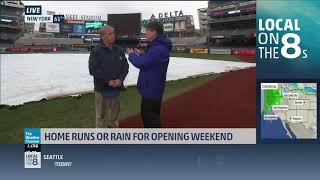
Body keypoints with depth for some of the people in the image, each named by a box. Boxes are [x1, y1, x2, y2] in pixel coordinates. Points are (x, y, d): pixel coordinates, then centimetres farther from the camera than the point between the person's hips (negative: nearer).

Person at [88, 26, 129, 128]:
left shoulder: (118, 50, 8)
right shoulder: (96, 51, -9)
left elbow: (125, 65, 6)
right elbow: (93, 69, -15)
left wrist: (120, 79, -11)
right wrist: (108, 81, -17)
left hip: (116, 88, 5)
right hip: (102, 89, -5)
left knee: (115, 112, 19)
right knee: (101, 114, 5)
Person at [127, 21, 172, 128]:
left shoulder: (159, 49, -26)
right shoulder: (156, 46, 10)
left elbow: (140, 63, -28)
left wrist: (132, 54, -10)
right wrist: (141, 54, 5)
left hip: (152, 90, -11)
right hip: (148, 88, 11)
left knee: (152, 119, 0)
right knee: (146, 114, 23)